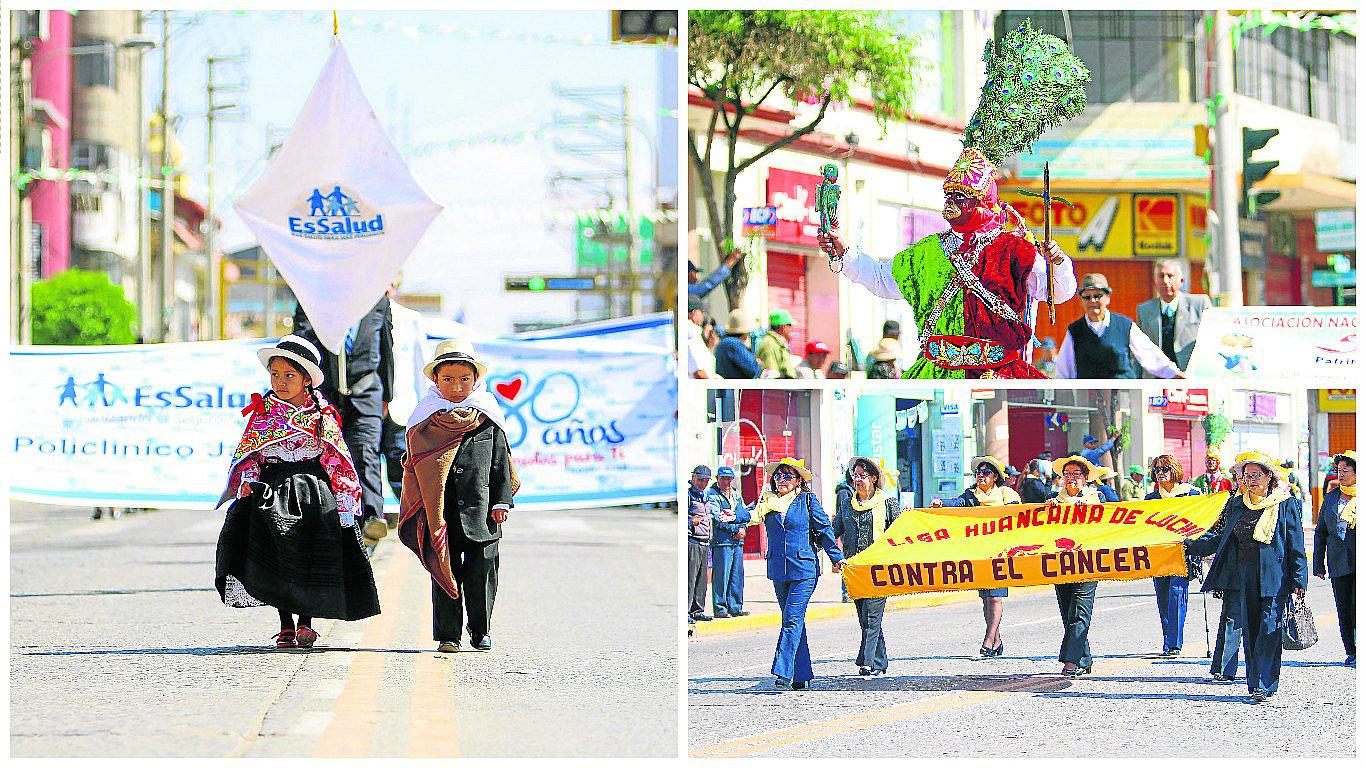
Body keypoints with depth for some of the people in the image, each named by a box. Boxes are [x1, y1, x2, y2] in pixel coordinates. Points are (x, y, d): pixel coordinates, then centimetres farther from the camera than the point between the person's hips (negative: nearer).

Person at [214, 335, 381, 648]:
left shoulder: (321, 414, 5)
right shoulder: (263, 410, 8)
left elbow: (337, 458, 7)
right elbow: (247, 451, 9)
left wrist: (345, 495, 1)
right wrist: (247, 481, -8)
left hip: (312, 489, -1)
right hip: (270, 490, 1)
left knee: (311, 556, -10)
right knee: (275, 552, -11)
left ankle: (305, 621, 4)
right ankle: (286, 624, -2)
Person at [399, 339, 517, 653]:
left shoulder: (488, 419, 6)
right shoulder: (427, 421, 4)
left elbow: (501, 462, 9)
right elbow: (414, 466, 6)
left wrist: (501, 501, 2)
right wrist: (416, 508, 1)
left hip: (479, 509, 1)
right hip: (440, 512, 0)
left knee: (481, 571, 2)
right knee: (445, 572, 1)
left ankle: (481, 630, 18)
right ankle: (448, 635, 9)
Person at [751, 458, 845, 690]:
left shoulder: (807, 500, 2)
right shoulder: (768, 501, 11)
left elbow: (824, 530, 4)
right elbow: (753, 514, -6)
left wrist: (836, 557, 2)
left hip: (804, 568, -4)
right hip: (778, 570, 4)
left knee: (793, 619, -13)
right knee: (792, 621, 8)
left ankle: (784, 671, -19)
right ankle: (801, 673, 14)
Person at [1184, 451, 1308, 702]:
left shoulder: (1286, 505, 0)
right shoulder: (1236, 505, 13)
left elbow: (1296, 546, -1)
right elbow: (1223, 537, 22)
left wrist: (1299, 580, -6)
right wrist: (1192, 545, 13)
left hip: (1273, 577, -4)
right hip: (1242, 576, 4)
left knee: (1268, 630, -10)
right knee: (1249, 631, 5)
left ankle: (1265, 684, -10)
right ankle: (1255, 683, 11)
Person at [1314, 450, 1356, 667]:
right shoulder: (1331, 497, 12)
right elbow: (1321, 531, 16)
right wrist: (1319, 564, 12)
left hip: (1360, 560, -4)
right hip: (1338, 563, 4)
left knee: (1357, 607, -11)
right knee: (1343, 610, 6)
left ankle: (1360, 652, -2)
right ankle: (1350, 651, 17)